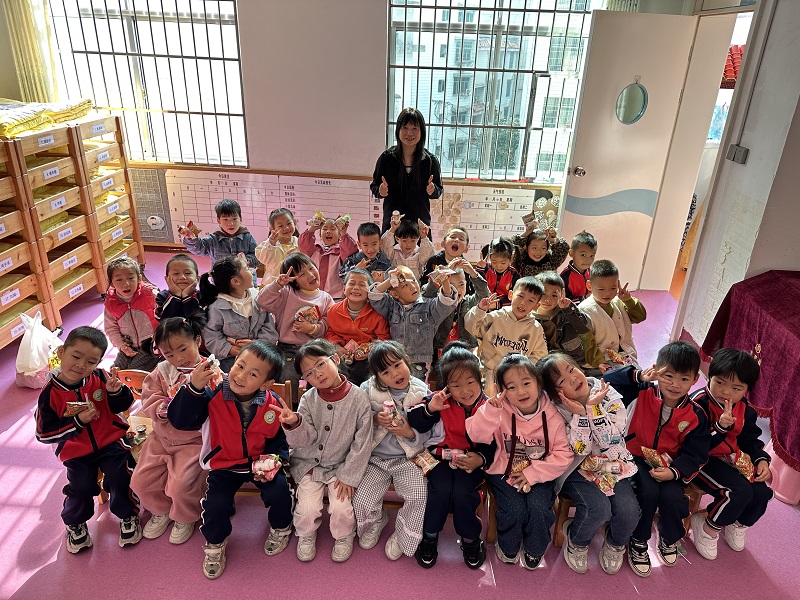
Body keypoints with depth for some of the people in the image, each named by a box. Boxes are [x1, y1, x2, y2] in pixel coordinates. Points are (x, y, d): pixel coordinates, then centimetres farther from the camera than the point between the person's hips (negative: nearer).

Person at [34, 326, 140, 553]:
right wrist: (78, 421, -21)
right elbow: (44, 434, -9)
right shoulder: (50, 394, -13)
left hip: (111, 441, 0)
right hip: (76, 452, 0)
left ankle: (128, 516, 13)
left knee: (120, 477, -15)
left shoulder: (100, 378, -11)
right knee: (81, 488, -10)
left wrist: (116, 391, -26)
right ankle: (75, 524, 24)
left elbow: (123, 406, -3)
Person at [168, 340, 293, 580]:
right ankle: (214, 544, 17)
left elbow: (279, 438, 2)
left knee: (279, 492, -19)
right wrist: (194, 388, -41)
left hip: (260, 461, 1)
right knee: (216, 505, -19)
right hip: (224, 464, 0)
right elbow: (179, 420, -29)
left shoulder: (272, 403, -14)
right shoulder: (213, 394, -21)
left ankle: (280, 528, 18)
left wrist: (276, 459, -15)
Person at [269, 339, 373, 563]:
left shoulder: (358, 398, -15)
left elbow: (362, 443, -10)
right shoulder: (308, 399, -9)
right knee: (308, 508, -12)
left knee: (341, 509, -14)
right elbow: (305, 439, -13)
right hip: (309, 464, 2)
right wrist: (294, 423, -35)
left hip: (341, 466, -1)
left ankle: (344, 537, 21)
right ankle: (306, 535, 24)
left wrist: (348, 476, -9)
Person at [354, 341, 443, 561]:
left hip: (408, 459, -1)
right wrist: (375, 419, -18)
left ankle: (403, 537, 11)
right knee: (361, 500, -13)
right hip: (376, 458, 1)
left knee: (419, 497, -21)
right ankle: (376, 521, 26)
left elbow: (431, 435, -4)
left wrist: (410, 433, -23)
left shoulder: (422, 393, -9)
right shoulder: (369, 390, -9)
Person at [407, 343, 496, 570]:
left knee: (462, 492, -25)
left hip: (472, 461, 0)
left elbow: (493, 445, -3)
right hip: (442, 457, 0)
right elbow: (414, 425, -9)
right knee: (441, 489, -26)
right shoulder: (441, 402, -8)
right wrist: (429, 409, -27)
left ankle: (470, 540, 6)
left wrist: (481, 459, -23)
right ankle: (429, 538, 2)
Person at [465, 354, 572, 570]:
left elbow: (563, 455, -8)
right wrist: (491, 409, -35)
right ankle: (508, 548, 14)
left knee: (538, 507, -23)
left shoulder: (552, 416, -9)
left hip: (540, 475, 1)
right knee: (514, 510, -22)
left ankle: (534, 550, 12)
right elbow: (476, 435, -21)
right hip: (505, 473, 0)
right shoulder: (501, 411, -10)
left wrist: (533, 473, -17)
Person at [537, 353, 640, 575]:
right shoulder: (556, 410, -15)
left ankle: (615, 542, 18)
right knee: (598, 508, -26)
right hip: (577, 469, -3)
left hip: (611, 464, 3)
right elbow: (579, 451, -19)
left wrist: (594, 408, -27)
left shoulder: (608, 395, -10)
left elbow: (611, 442, -17)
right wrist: (579, 415, -31)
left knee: (629, 511, -18)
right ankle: (577, 541, 8)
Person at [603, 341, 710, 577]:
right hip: (637, 457, -2)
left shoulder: (695, 416, -4)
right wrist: (638, 375, -27)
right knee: (648, 492, -28)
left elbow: (695, 454, -2)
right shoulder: (642, 393, -10)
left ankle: (669, 539, 13)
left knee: (672, 496, -24)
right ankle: (638, 541, 1)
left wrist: (674, 471, -20)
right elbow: (609, 380, -16)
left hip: (669, 465, 2)